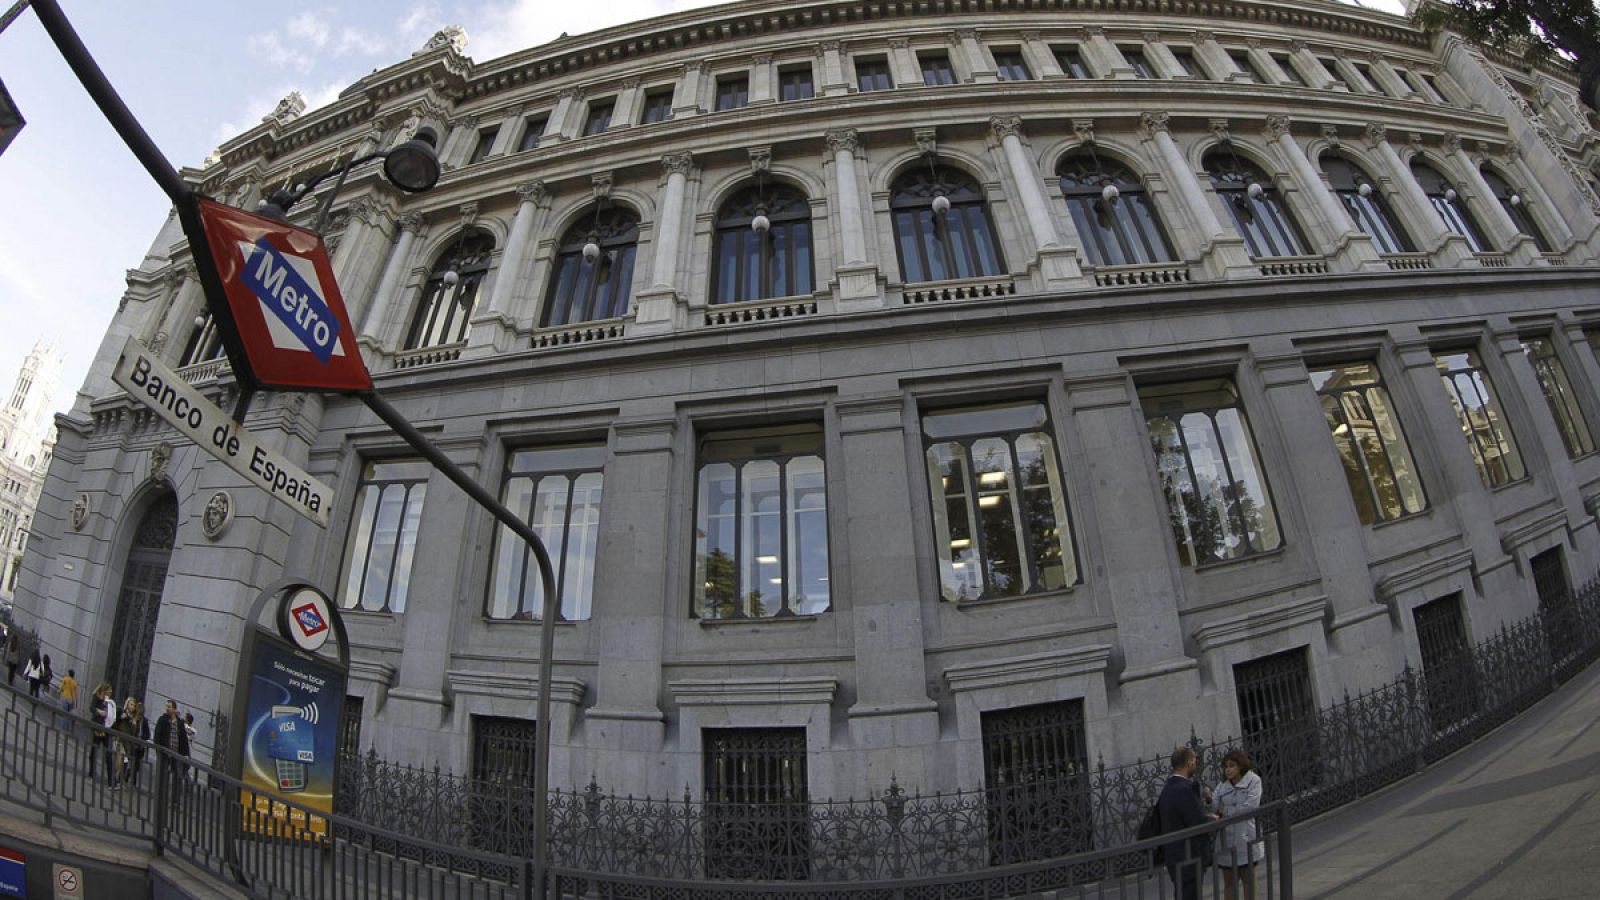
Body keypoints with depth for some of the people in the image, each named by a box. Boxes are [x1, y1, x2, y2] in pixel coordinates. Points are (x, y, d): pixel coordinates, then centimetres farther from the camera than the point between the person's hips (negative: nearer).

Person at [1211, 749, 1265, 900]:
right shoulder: (1223, 785, 3)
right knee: (1229, 881, 10)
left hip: (1245, 839, -3)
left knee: (1248, 879, 15)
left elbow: (1250, 807, -17)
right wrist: (1209, 799, -25)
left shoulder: (1253, 780, -7)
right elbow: (1214, 808, -4)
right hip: (1227, 840, 3)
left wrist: (1225, 811, -10)